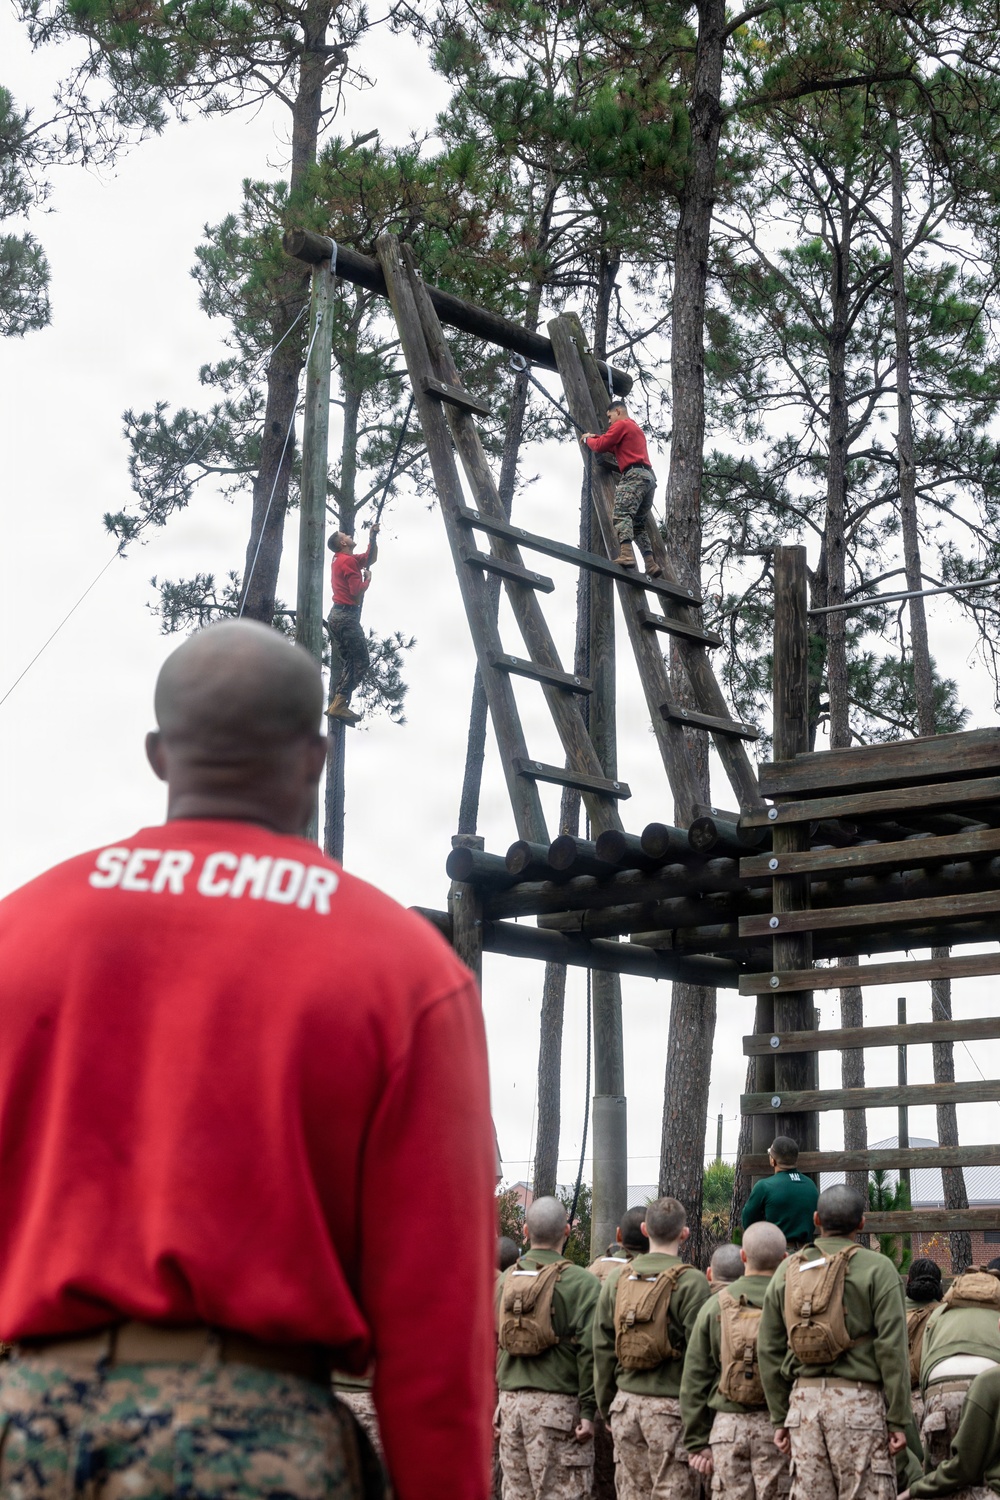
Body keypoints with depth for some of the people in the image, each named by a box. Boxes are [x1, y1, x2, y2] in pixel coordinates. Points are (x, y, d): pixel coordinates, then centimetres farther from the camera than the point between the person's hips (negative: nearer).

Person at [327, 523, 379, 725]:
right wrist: (368, 579, -2)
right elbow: (357, 592, -20)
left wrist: (373, 537, 17)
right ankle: (340, 703, -20)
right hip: (347, 615, -10)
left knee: (348, 663, 10)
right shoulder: (349, 561, -12)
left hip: (338, 615, 10)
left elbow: (370, 558, 29)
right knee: (362, 661, -11)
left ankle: (337, 704, 1)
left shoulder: (341, 560, 19)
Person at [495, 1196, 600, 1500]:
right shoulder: (580, 1282, -8)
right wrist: (588, 1411, -8)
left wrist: (494, 1404, 16)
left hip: (510, 1403, 5)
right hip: (557, 1406, -5)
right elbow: (589, 1350, -12)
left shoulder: (508, 1278, 8)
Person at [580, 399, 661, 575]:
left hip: (634, 476, -10)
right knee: (639, 524, 12)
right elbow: (617, 447, 34)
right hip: (648, 477, 10)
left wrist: (587, 440, 21)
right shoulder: (636, 429, 34)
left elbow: (600, 446, 2)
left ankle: (626, 554, -44)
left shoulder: (621, 424, 4)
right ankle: (651, 564, 1)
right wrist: (596, 437, 29)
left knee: (621, 515, -24)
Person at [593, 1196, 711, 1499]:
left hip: (626, 1403, 5)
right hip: (671, 1406, -5)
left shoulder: (617, 1279, 8)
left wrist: (606, 1409, 20)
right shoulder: (691, 1282, -8)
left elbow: (602, 1350, 11)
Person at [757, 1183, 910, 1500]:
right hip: (858, 1398, -4)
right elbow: (891, 1347, -8)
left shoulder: (788, 1270, 11)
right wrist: (898, 1420, -4)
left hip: (804, 1400, 4)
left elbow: (769, 1349, 12)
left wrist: (779, 1417, 17)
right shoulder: (877, 1268, -2)